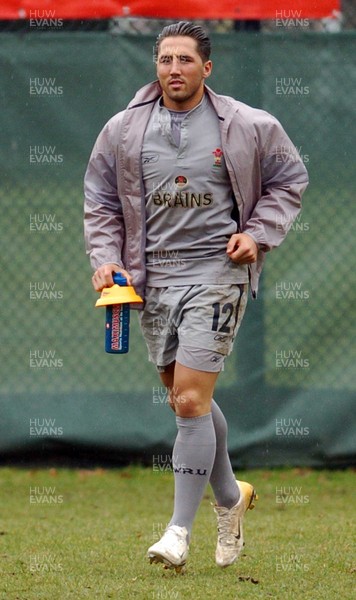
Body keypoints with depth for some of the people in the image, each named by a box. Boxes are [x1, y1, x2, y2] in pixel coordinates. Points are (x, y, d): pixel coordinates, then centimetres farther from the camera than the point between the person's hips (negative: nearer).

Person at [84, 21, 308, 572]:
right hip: (152, 276, 4)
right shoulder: (123, 130, 4)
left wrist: (257, 234, -3)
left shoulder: (248, 127, -2)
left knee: (190, 401, -14)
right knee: (187, 402, 13)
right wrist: (105, 257, -1)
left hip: (216, 272, -4)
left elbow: (289, 179, 10)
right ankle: (230, 497, 35)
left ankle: (180, 529, -10)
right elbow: (101, 201, 13)